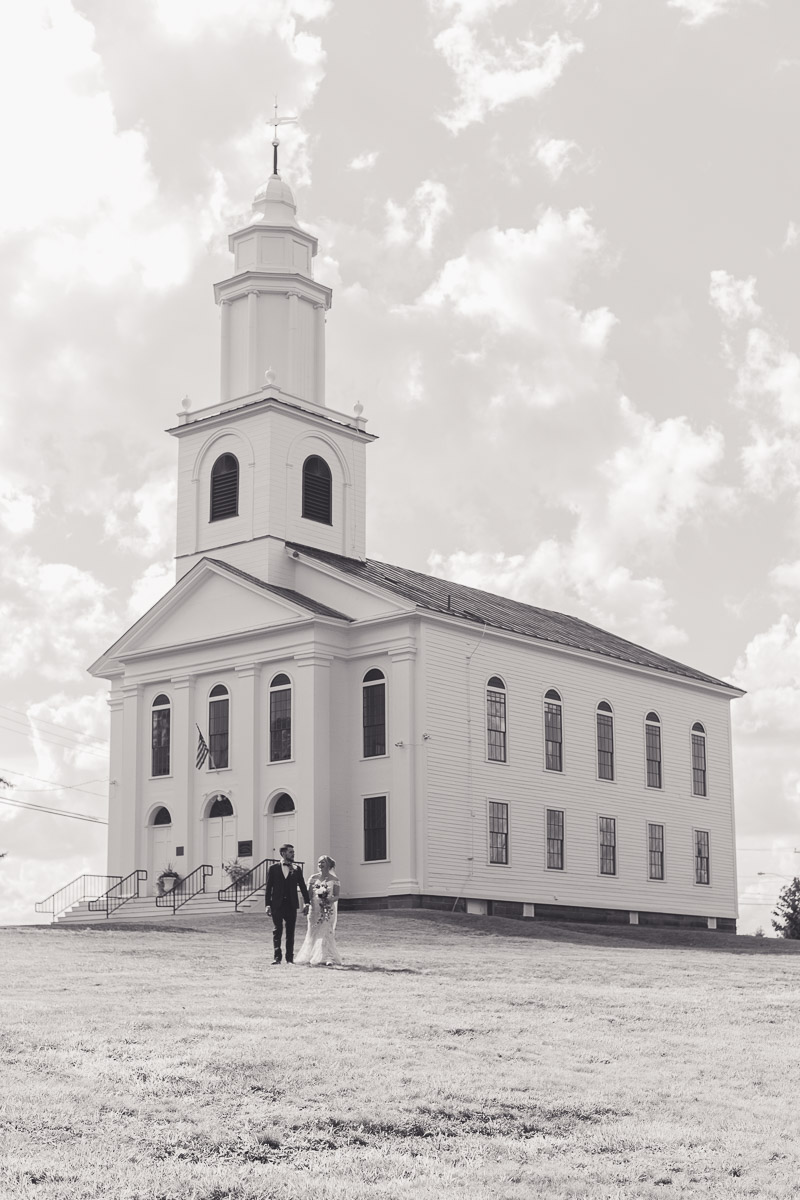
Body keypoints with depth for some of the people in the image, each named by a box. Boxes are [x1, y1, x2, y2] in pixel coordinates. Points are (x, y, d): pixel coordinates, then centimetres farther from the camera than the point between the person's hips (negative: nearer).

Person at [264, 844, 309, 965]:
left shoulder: (296, 869, 8)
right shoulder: (273, 868, 3)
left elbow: (302, 886, 8)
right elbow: (268, 887, 2)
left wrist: (306, 902, -3)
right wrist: (268, 904, -5)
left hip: (291, 904, 2)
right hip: (277, 904, -2)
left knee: (290, 931, 4)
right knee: (277, 930, -3)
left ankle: (290, 957, 8)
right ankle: (277, 956, -1)